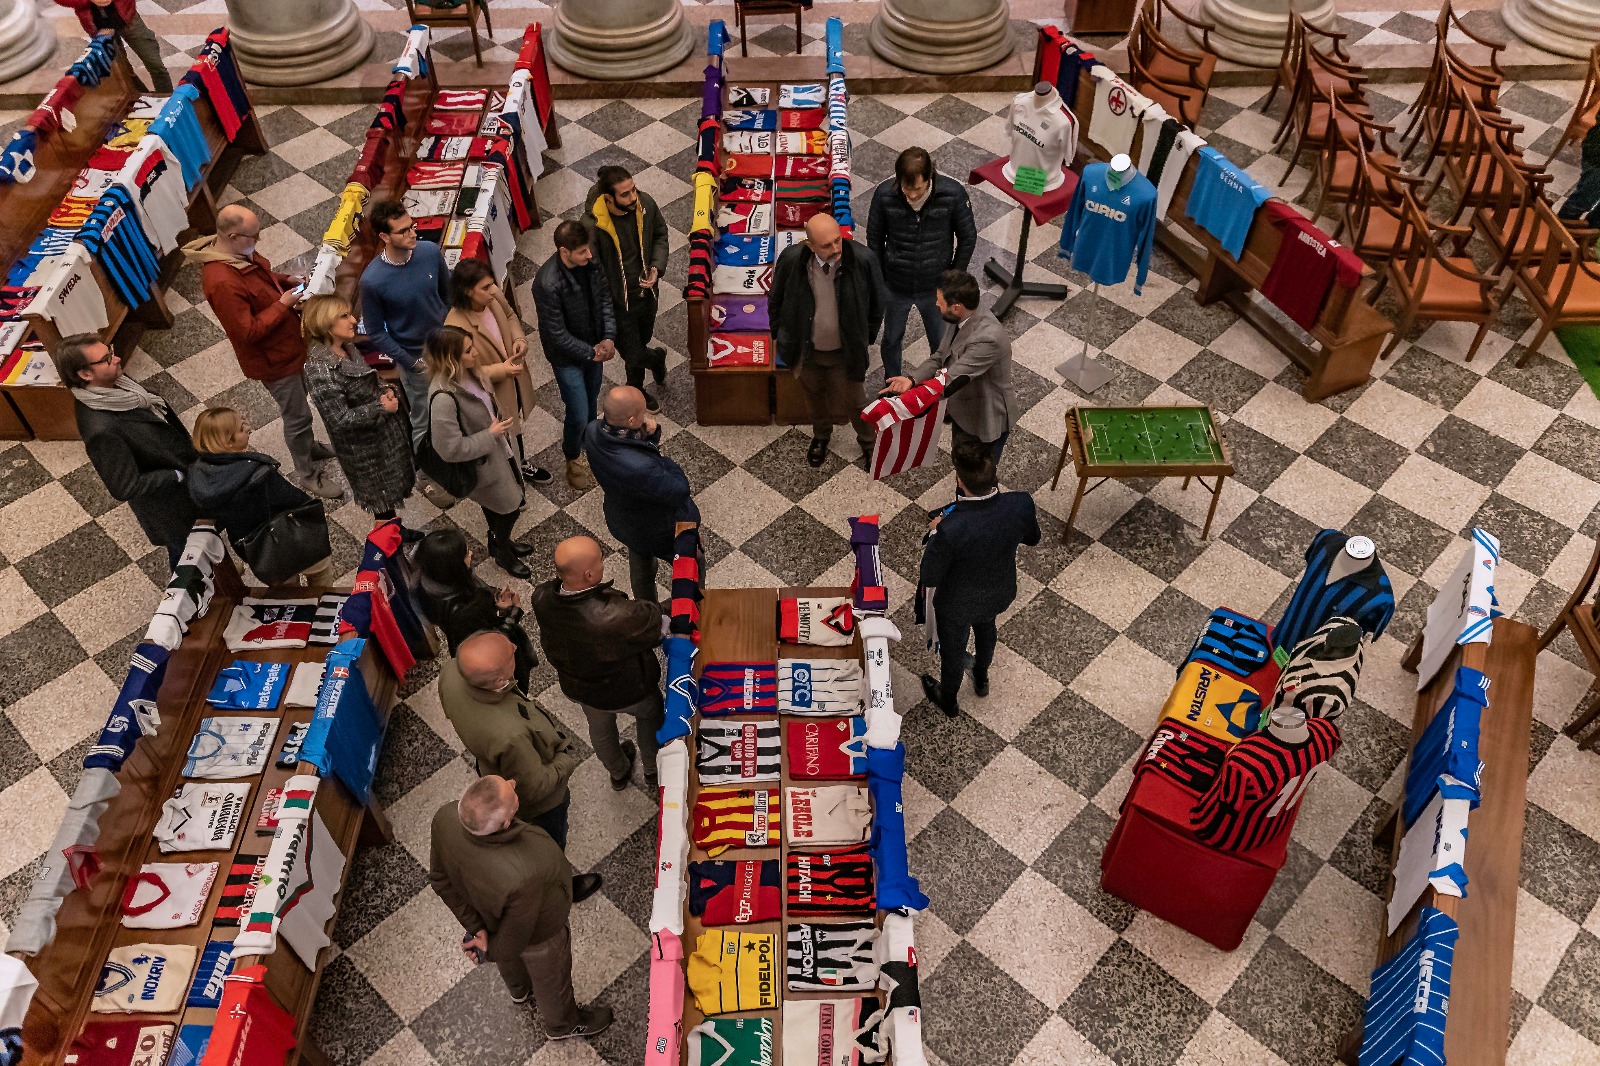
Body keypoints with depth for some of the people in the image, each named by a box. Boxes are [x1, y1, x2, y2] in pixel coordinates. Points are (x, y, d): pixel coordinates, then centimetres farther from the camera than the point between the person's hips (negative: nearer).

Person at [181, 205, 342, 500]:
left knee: (298, 398, 28)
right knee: (297, 415, 7)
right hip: (272, 358, -9)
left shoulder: (239, 252, -7)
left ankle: (308, 447, 52)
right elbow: (248, 332, -31)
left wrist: (288, 280, -3)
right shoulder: (222, 282, -35)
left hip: (285, 345, 9)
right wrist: (282, 304, -26)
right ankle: (307, 474, 26)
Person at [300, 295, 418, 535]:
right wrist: (381, 408, -23)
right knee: (382, 498, 13)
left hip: (385, 431, 8)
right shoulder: (320, 371, -31)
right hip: (363, 449, -8)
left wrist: (386, 390, -7)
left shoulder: (347, 347, -5)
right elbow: (341, 420, -28)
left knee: (392, 487, 26)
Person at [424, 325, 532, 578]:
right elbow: (450, 449, -33)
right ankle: (502, 553, 43)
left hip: (496, 449, 8)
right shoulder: (444, 397, -38)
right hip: (481, 464, -8)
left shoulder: (468, 372, -13)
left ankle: (499, 541, 57)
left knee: (499, 504, 29)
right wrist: (491, 434, -26)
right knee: (509, 508, 14)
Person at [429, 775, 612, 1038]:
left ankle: (518, 989, 72)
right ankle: (563, 1023, 61)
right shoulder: (522, 878, -49)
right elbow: (512, 943, -28)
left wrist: (475, 926, -9)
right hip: (538, 933, -5)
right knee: (551, 977, 29)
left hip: (485, 911, 5)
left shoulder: (445, 817, -36)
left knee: (511, 960, 39)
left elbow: (440, 879, -16)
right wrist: (489, 950, -7)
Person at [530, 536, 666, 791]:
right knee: (650, 714, 32)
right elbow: (655, 624, -31)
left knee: (600, 728, 35)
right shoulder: (614, 616, -48)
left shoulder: (542, 599, -31)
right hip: (627, 691, -4)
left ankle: (618, 774, 64)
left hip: (578, 689, 4)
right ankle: (653, 773, 55)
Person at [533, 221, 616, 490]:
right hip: (567, 355, -6)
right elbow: (558, 335, -26)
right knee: (578, 414, 3)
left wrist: (609, 337, -10)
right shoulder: (548, 284, -34)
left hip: (594, 346, 6)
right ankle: (573, 459, 31)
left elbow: (604, 297, 0)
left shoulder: (590, 261, -15)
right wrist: (590, 353, -17)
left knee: (592, 398, 26)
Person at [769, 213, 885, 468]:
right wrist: (779, 335, 4)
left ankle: (868, 442, 46)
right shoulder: (791, 260, -22)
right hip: (807, 350, 2)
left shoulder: (863, 260, -24)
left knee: (853, 402, 14)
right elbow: (776, 300, -2)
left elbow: (876, 303, -5)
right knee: (814, 397, 26)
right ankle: (821, 435, 57)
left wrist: (867, 338, 2)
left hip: (845, 351, -2)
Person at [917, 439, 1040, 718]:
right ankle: (981, 678, 66)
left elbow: (929, 578, -26)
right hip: (999, 594, 4)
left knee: (953, 649, 28)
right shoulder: (1021, 504, -30)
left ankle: (948, 699, 58)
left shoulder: (950, 529, -44)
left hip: (957, 605, -4)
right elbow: (1032, 539, -7)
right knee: (985, 628, 37)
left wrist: (934, 533, -14)